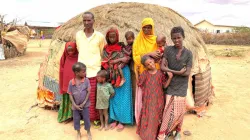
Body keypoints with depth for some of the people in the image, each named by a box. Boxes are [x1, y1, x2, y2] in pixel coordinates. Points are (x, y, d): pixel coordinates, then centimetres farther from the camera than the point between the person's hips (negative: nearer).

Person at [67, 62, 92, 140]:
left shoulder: (86, 80, -12)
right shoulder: (71, 82, -11)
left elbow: (88, 92, -10)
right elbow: (70, 94, -5)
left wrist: (84, 103, -13)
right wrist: (75, 105, -10)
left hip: (85, 105, -1)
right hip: (75, 106, 1)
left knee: (86, 119, 11)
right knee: (76, 119, 15)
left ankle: (88, 132, 34)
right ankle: (78, 133, 38)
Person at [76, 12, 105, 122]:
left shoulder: (100, 36, -3)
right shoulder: (78, 35, 4)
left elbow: (103, 53, 8)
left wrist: (101, 66, 10)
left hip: (94, 71, -2)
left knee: (94, 97, 4)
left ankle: (96, 118, 22)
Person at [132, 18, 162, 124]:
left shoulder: (157, 40, 4)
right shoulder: (138, 40, 2)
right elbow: (136, 57, -6)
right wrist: (149, 54, -18)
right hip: (142, 73, -1)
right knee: (142, 98, 2)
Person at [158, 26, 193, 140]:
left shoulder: (188, 53, -3)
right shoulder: (168, 50, -3)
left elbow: (187, 73, -9)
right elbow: (162, 67, -12)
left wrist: (171, 71, -12)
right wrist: (178, 71, -17)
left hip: (181, 87, 0)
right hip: (170, 86, 0)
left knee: (179, 111, 9)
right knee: (168, 111, 5)